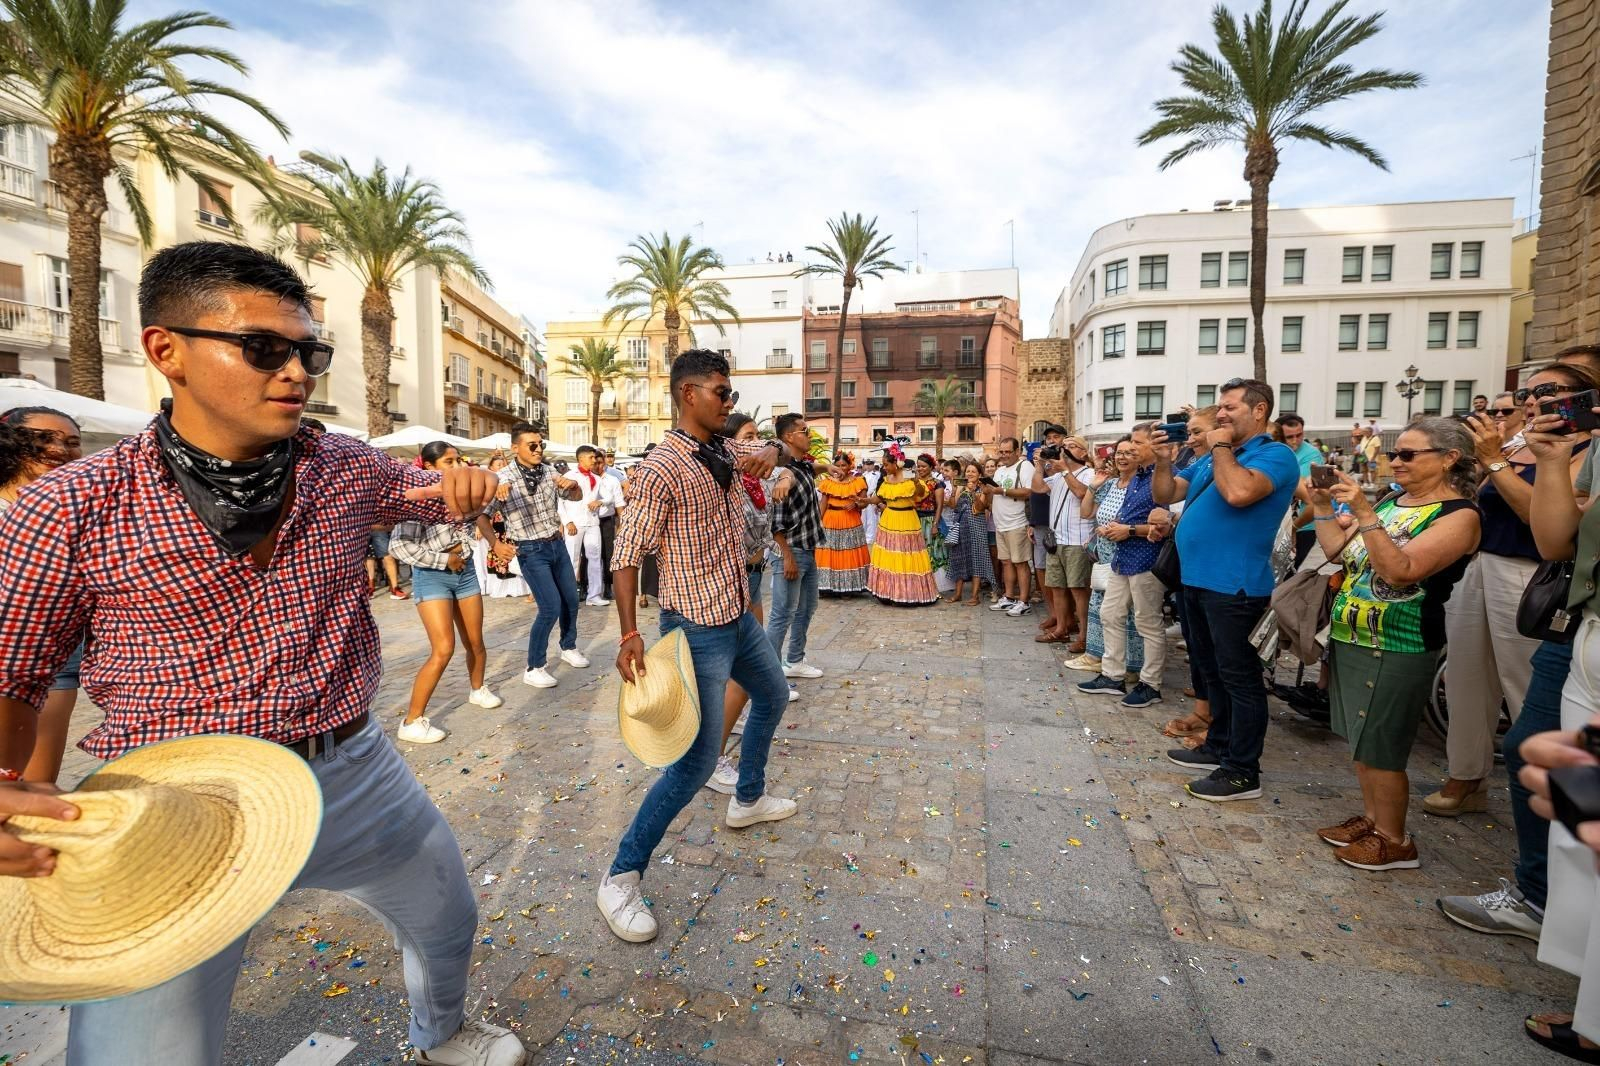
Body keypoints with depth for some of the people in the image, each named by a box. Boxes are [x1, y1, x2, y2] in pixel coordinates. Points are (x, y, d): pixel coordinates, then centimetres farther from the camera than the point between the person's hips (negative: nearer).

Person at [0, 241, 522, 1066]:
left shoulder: (349, 469, -3)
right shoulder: (70, 511, -12)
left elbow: (429, 491, 15)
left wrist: (461, 486, -9)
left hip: (353, 774, 4)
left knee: (448, 924, 24)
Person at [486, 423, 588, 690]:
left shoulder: (549, 471, 0)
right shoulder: (504, 479, -14)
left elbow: (576, 497, 11)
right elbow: (482, 516, -8)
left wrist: (573, 484, -10)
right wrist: (495, 545, -17)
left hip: (557, 544, 6)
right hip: (531, 551, -6)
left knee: (571, 599, 16)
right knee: (551, 607, -12)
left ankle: (568, 647, 40)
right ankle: (534, 668, 4)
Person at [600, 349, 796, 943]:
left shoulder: (725, 452, 4)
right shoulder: (661, 469, -19)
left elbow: (775, 451, 21)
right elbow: (627, 554, -19)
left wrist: (769, 456, -4)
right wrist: (629, 633, -26)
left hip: (739, 617, 9)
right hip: (698, 628, -9)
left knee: (773, 696, 26)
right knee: (698, 758, -7)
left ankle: (748, 799, 49)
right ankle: (621, 878, 11)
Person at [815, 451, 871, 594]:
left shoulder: (858, 481, 0)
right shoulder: (828, 481, 4)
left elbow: (865, 502, 1)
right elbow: (823, 503, 6)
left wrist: (856, 504, -18)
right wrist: (819, 520, 0)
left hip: (851, 522, -1)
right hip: (831, 522, 1)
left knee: (849, 554, 2)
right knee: (830, 554, 3)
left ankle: (849, 587, 11)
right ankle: (832, 586, 13)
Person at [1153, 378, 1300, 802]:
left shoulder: (1275, 455, -10)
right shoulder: (1210, 459, 16)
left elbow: (1238, 492, -30)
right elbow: (1165, 495, 15)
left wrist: (1220, 447, -15)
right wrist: (1164, 460, -3)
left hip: (1234, 587, -9)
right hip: (1198, 581, 9)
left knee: (1239, 679, 0)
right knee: (1214, 672, 19)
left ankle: (1243, 772, 10)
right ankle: (1219, 746, 34)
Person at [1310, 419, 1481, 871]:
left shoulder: (1459, 514, -13)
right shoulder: (1390, 500, 10)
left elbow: (1402, 570, -26)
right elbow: (1339, 552, 12)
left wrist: (1364, 512, -31)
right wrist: (1322, 505, 4)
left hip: (1398, 648, -7)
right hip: (1349, 637, 7)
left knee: (1380, 749, 2)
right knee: (1359, 741, 17)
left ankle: (1394, 841, 19)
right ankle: (1371, 818, 33)